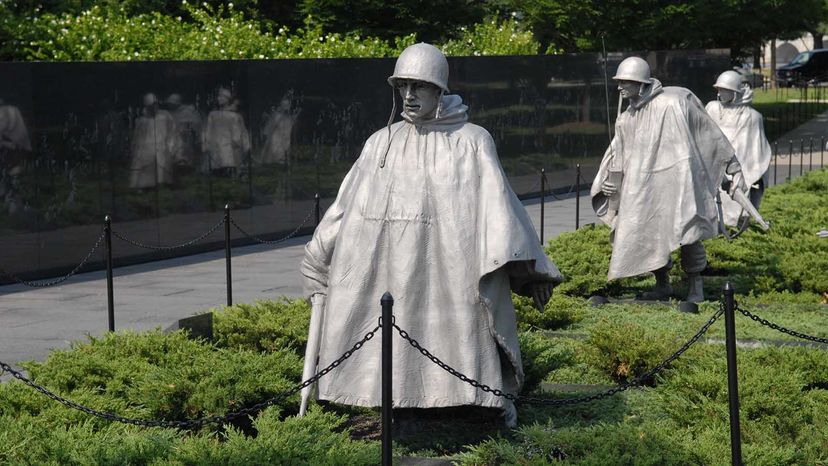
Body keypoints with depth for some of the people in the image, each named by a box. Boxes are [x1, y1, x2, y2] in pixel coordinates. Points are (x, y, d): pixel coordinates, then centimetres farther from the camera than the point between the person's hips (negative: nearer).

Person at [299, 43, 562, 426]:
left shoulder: (471, 142, -1)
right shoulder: (382, 143, 10)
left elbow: (496, 203, -6)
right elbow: (349, 203, 13)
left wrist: (523, 269, -14)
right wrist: (319, 257, 14)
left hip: (452, 273, -3)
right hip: (391, 273, 3)